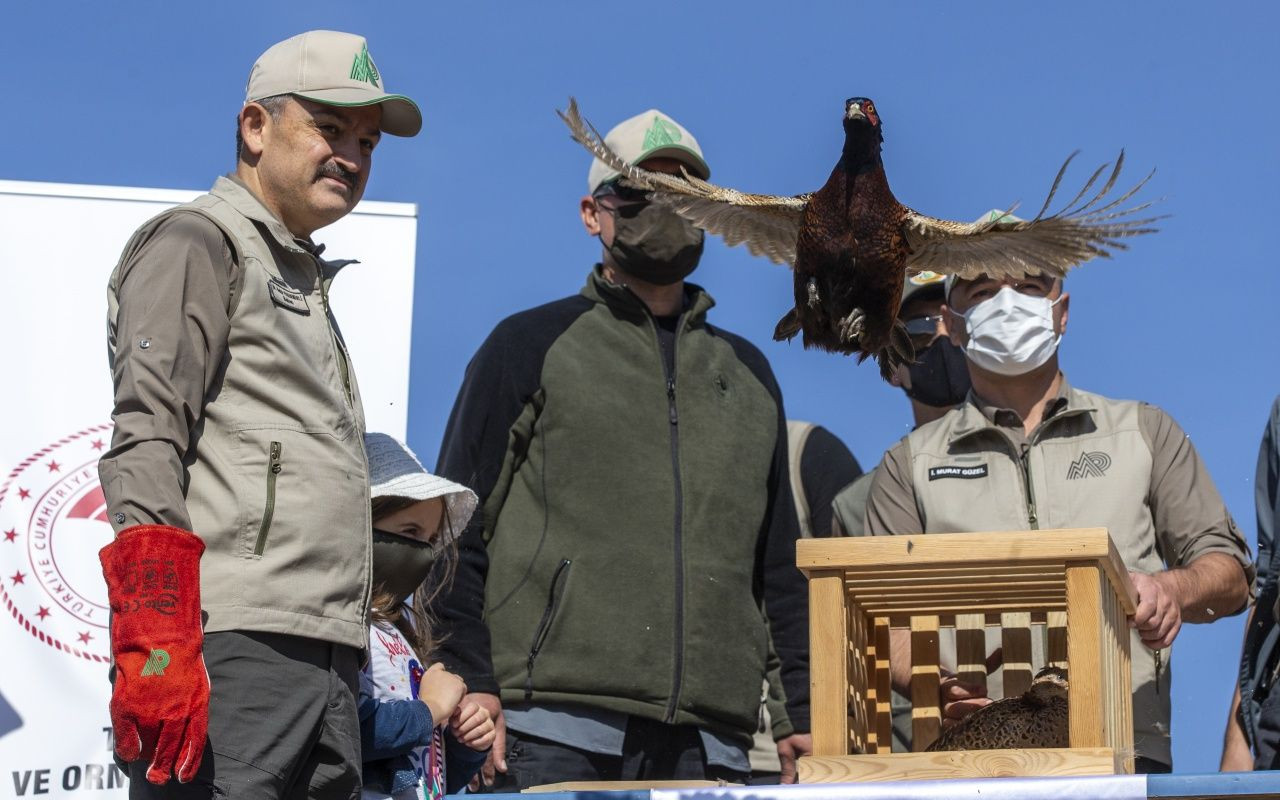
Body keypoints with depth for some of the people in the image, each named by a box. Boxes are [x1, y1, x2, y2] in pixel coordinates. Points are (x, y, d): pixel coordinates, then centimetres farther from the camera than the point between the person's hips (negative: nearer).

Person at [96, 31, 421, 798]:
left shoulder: (305, 281, 30)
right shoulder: (197, 245, 3)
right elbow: (146, 441, -10)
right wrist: (153, 641, -22)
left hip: (327, 661, 9)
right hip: (233, 647, -9)